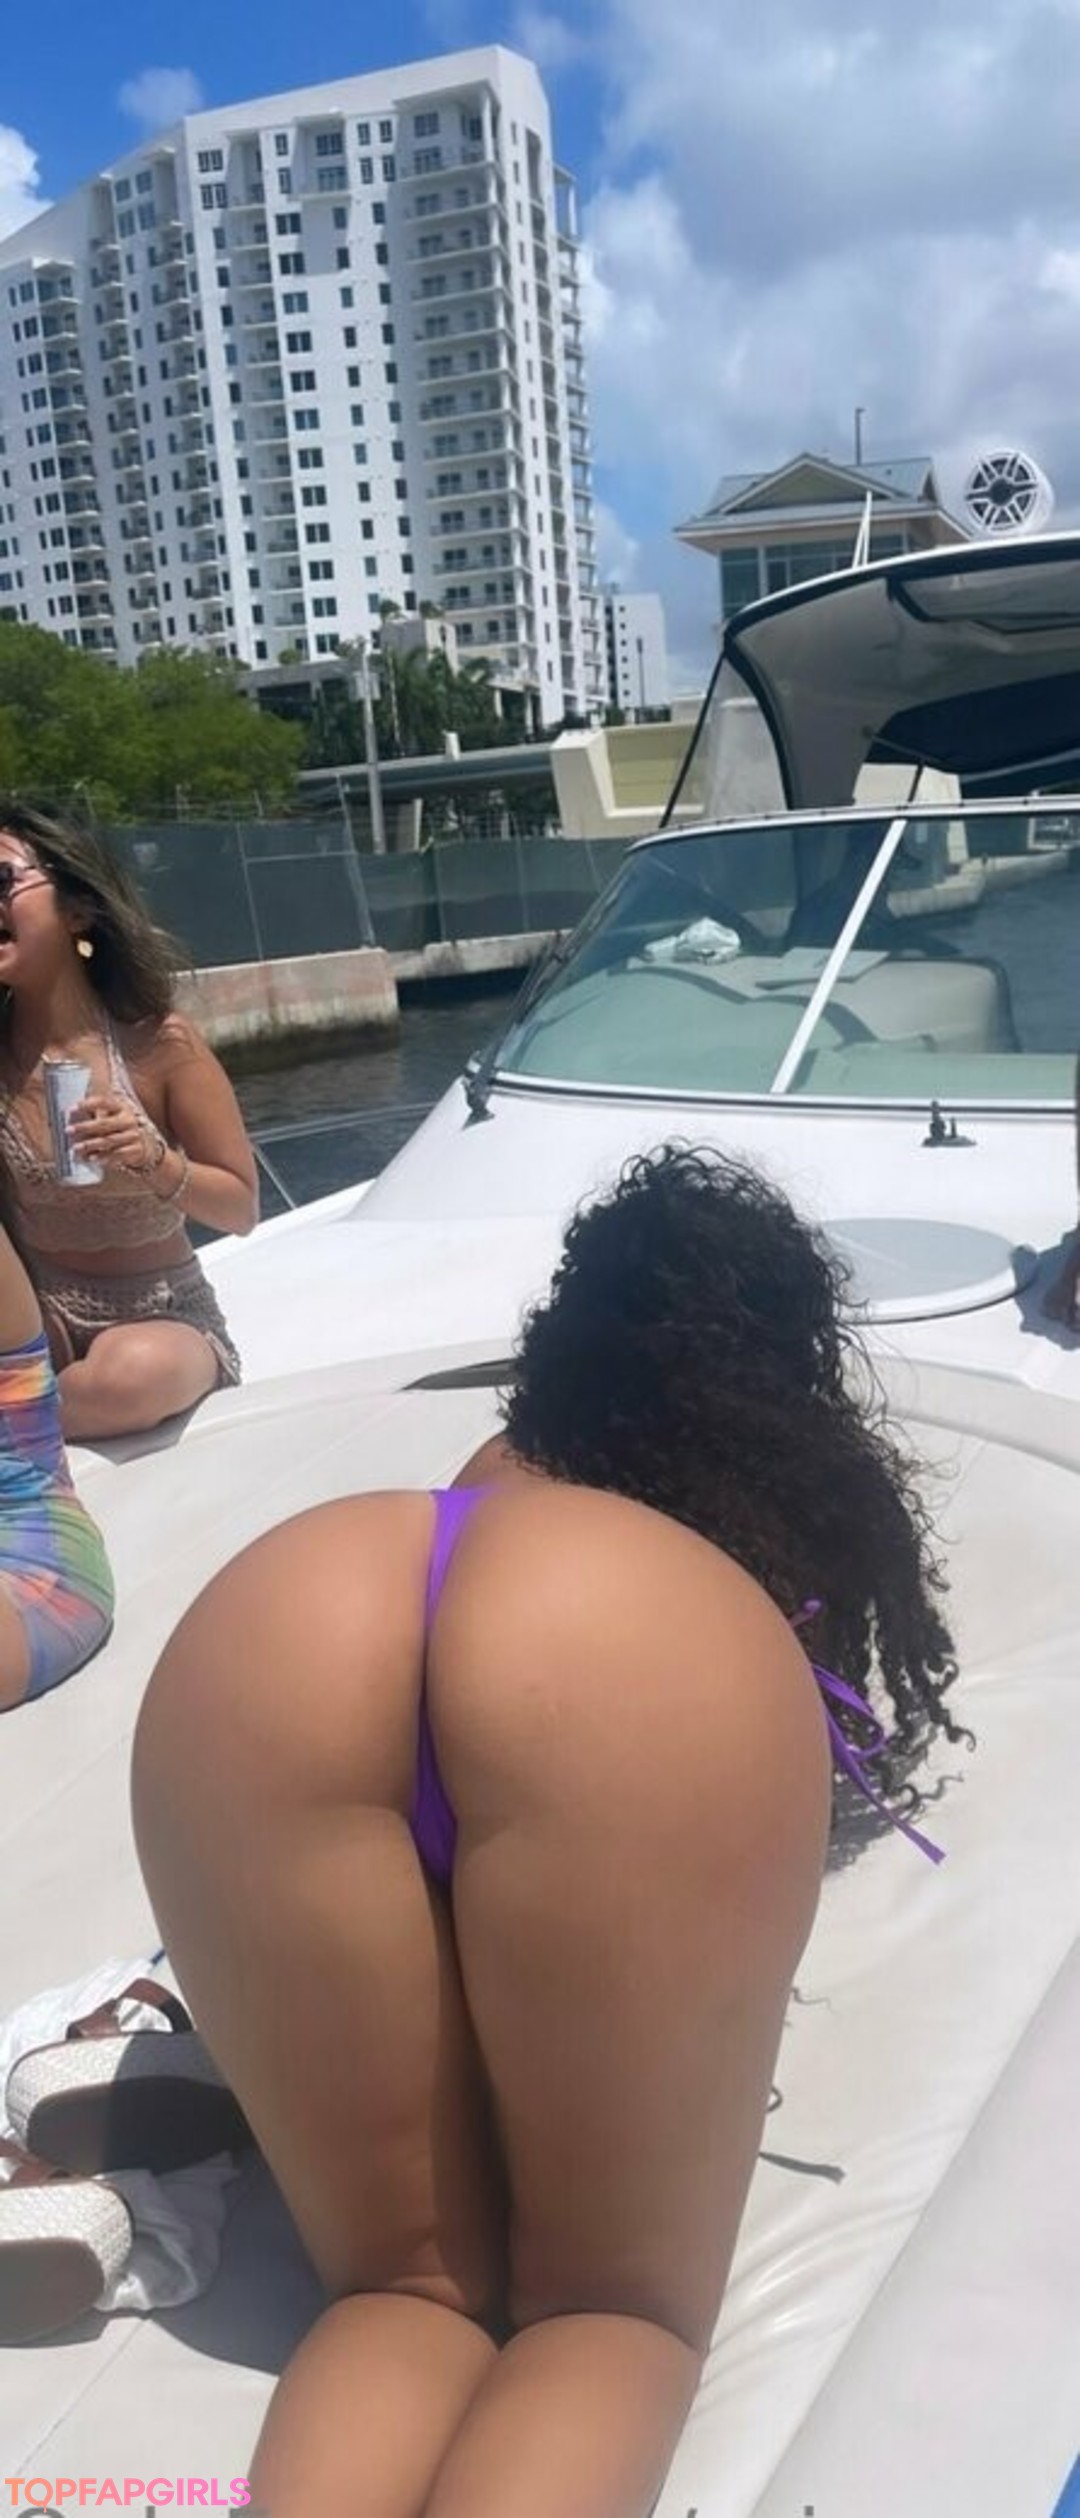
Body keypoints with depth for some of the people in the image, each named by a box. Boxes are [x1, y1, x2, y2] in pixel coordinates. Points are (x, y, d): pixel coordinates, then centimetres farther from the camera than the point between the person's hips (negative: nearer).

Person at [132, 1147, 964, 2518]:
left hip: (266, 1631, 4)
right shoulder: (815, 1481, 39)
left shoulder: (504, 1466, 44)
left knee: (408, 2280, 16)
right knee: (620, 2302, 13)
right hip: (638, 1654, -3)